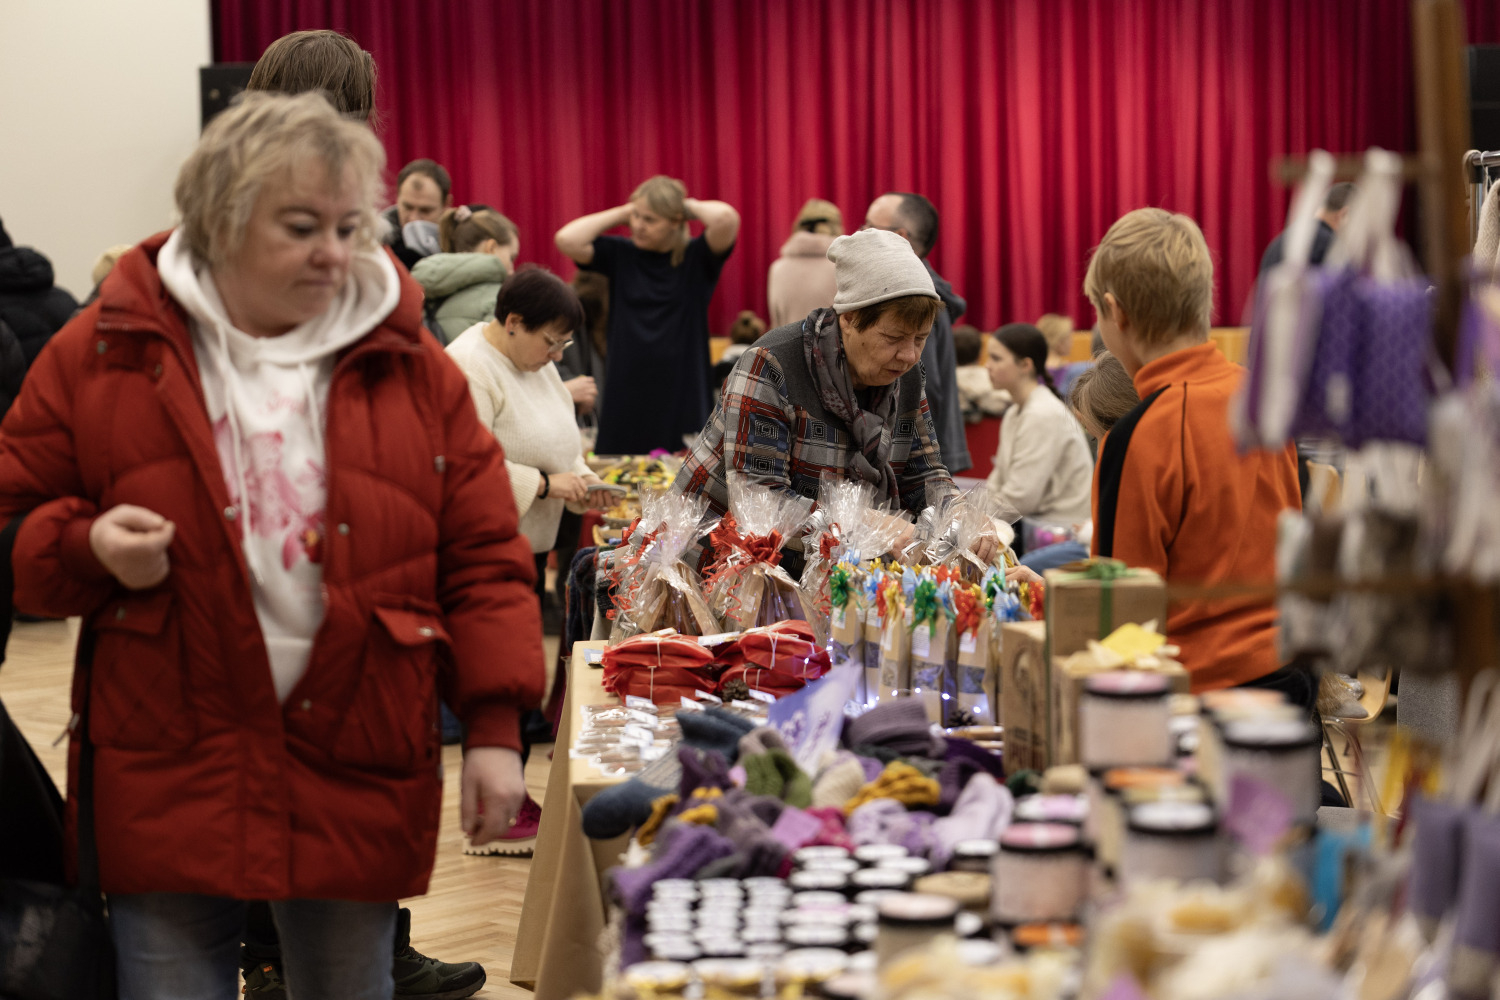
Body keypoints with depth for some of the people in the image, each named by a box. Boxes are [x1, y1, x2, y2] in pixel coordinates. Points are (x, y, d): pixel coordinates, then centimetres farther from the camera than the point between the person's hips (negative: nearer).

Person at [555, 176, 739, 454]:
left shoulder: (696, 258, -1)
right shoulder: (620, 254, 7)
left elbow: (726, 218, -20)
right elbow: (567, 240, -5)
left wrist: (691, 207, -1)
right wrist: (623, 213, 1)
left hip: (683, 399, -2)